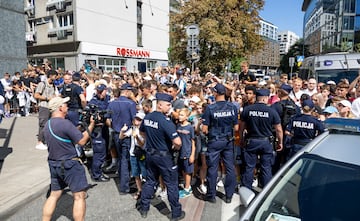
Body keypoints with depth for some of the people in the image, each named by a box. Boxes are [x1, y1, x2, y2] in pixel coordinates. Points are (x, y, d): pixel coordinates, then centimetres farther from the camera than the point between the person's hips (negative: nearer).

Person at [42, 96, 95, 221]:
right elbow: (82, 141, -16)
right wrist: (91, 125, -7)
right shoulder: (65, 123, -20)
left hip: (53, 164, 9)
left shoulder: (47, 125, 7)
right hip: (69, 164, -8)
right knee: (79, 196, 1)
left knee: (54, 195, 19)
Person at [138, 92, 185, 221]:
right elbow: (177, 142, -30)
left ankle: (144, 208, 32)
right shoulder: (165, 121, -24)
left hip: (150, 154, 7)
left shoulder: (147, 117, 0)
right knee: (172, 184, 8)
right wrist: (176, 148, -9)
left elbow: (142, 132, 19)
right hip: (164, 156, -7)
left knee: (150, 181, 21)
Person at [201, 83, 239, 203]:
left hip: (214, 141, -3)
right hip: (228, 141, 3)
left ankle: (211, 195, 18)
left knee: (212, 168, 7)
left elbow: (204, 129, -11)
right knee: (230, 168, 11)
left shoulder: (210, 108, -12)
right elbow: (236, 128, 0)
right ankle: (229, 195, 20)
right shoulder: (233, 107, -4)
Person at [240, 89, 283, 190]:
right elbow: (279, 129, -3)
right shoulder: (271, 111, -9)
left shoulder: (247, 109, -5)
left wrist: (241, 140, 15)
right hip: (266, 142, -1)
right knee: (266, 168, 10)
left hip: (251, 141, 1)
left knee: (249, 167, 10)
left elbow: (241, 127, 2)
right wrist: (280, 142, 11)